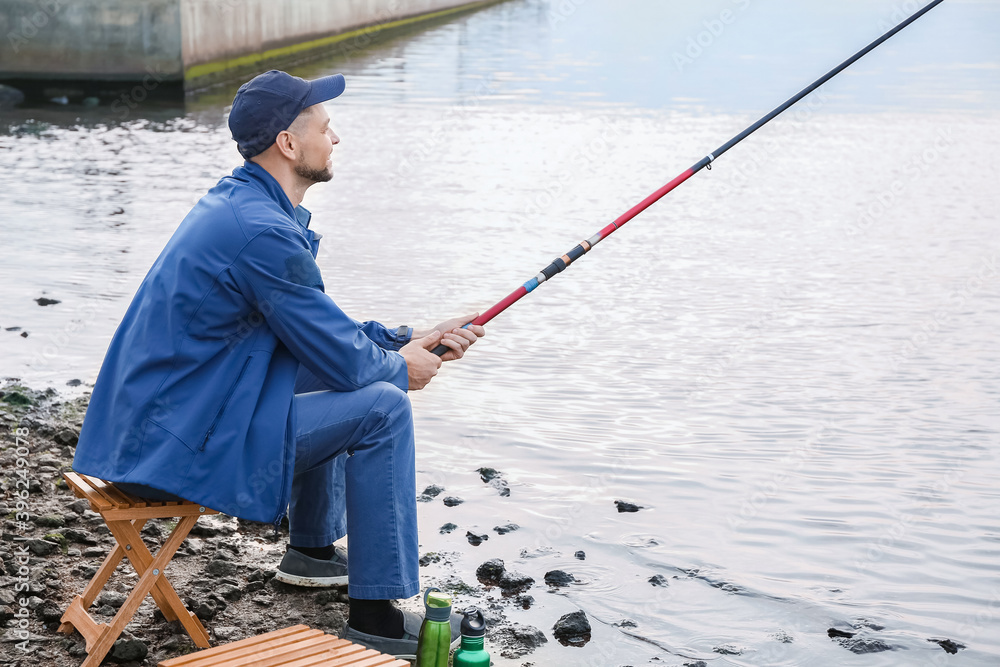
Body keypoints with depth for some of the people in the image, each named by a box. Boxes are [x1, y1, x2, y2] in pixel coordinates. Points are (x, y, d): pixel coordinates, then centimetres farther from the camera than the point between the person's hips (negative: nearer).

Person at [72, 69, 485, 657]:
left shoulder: (235, 203, 11)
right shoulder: (263, 232, -22)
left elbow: (324, 332, 19)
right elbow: (345, 360, -17)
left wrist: (410, 341, 11)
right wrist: (401, 368, 4)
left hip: (146, 421, 11)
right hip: (178, 444, -11)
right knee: (381, 408, -11)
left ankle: (314, 548, 37)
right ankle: (376, 617, -4)